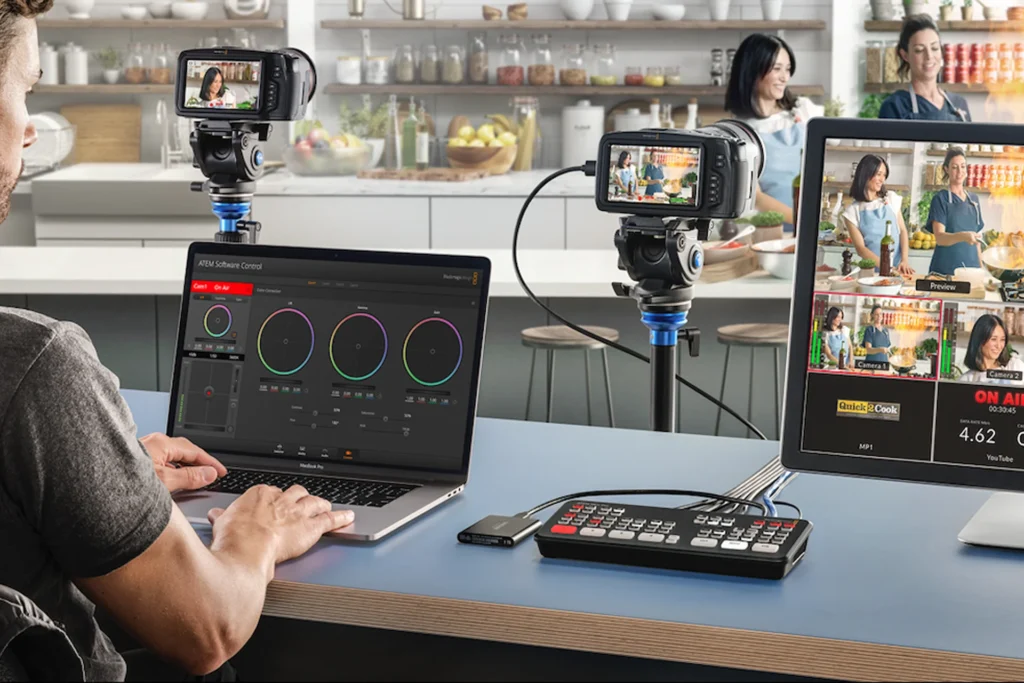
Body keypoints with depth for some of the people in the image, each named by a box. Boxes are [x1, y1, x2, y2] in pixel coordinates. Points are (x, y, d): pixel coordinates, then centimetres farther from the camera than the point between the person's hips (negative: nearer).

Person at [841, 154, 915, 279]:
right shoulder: (853, 211, 1)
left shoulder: (891, 198, 10)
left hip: (898, 267, 2)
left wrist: (904, 260, -7)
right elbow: (860, 248, -4)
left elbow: (903, 231, 9)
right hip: (872, 269, -2)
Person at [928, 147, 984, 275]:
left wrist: (981, 267, 11)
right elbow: (939, 238, -15)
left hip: (971, 267, 5)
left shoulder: (974, 200, 13)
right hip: (946, 268, -5)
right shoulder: (940, 199, -4)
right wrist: (963, 236, -33)